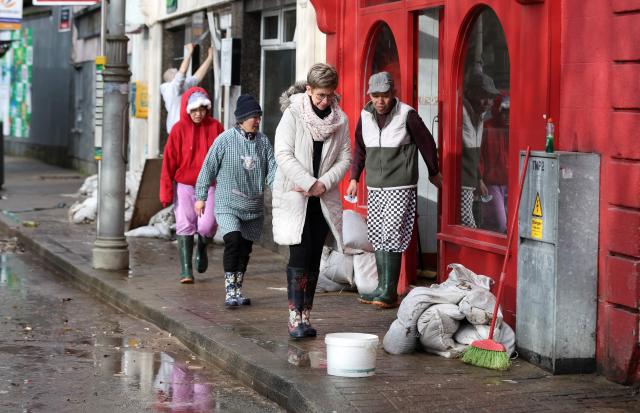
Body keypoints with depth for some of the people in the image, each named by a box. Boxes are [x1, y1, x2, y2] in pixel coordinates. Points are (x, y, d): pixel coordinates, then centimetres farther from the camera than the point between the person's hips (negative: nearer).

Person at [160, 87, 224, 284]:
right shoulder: (179, 129, -2)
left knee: (207, 226, -11)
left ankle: (201, 249, 24)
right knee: (185, 225, -2)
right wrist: (166, 191, -3)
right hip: (184, 186, 0)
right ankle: (186, 271, 4)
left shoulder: (215, 127, 1)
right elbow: (169, 161, -1)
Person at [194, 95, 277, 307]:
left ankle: (238, 290, 25)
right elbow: (208, 168, -1)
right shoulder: (225, 140, -7)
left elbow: (272, 170, 1)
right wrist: (201, 197, 1)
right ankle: (229, 291, -15)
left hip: (254, 208, 5)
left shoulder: (263, 142, 4)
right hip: (228, 205, -4)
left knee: (245, 248, 10)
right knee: (233, 240, -21)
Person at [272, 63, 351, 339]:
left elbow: (345, 157, 6)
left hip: (323, 199, 4)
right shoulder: (293, 114, -6)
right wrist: (309, 183, -16)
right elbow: (284, 155, -11)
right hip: (294, 197, -4)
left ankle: (306, 315, 10)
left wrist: (323, 184, -9)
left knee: (314, 259, 4)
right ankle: (295, 317, -10)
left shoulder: (340, 119, 6)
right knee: (299, 256, -10)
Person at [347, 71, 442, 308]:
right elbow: (360, 148, 20)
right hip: (375, 188, 6)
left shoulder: (407, 115, -9)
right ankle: (382, 287, 13)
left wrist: (434, 172, 15)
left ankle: (389, 291, -9)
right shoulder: (365, 116, 6)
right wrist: (354, 178, 16)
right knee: (376, 236, 6)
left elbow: (427, 144, 3)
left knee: (391, 236, -11)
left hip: (401, 188, -6)